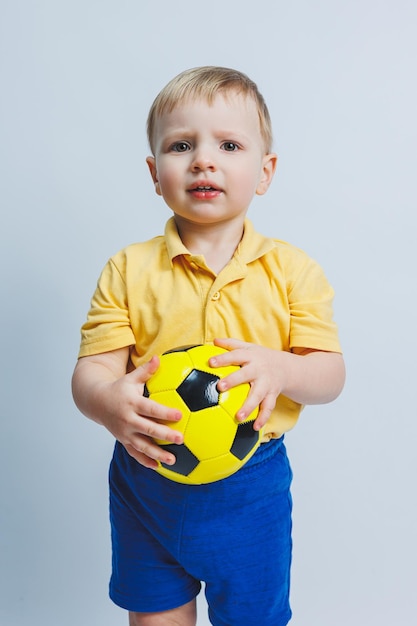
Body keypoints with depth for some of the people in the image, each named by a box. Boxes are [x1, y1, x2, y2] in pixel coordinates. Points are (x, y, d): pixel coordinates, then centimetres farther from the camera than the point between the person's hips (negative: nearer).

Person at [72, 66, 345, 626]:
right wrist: (110, 403, -32)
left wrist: (280, 368, -28)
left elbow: (331, 372, -7)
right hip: (147, 480, 1)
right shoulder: (127, 271, -7)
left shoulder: (293, 270, -7)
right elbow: (91, 370, -10)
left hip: (251, 488, 0)